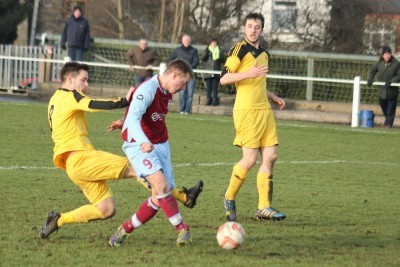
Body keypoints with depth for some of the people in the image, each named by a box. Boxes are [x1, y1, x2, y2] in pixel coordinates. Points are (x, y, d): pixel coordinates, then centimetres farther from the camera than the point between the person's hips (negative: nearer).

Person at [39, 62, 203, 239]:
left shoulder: (54, 101, 23)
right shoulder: (70, 96, -6)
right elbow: (94, 105, -24)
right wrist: (124, 102, -28)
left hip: (72, 165, 10)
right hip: (81, 158, -10)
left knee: (106, 210, 6)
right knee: (134, 168, -15)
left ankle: (58, 220, 8)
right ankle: (183, 197, -18)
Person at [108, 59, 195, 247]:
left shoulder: (167, 93, 10)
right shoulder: (148, 90, -18)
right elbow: (133, 117, -31)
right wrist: (143, 141, -46)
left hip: (161, 145, 8)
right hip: (138, 145, -8)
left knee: (159, 198, -2)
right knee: (161, 184, -27)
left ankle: (125, 229, 13)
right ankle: (182, 228, -18)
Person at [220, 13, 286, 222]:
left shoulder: (264, 54, 19)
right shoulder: (240, 49, -6)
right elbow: (224, 78, -12)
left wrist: (273, 97, 19)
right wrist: (249, 73, -24)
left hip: (264, 110, 8)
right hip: (246, 110, -8)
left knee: (270, 156, 2)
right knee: (250, 159, -10)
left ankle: (264, 208, 6)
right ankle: (229, 197, 11)